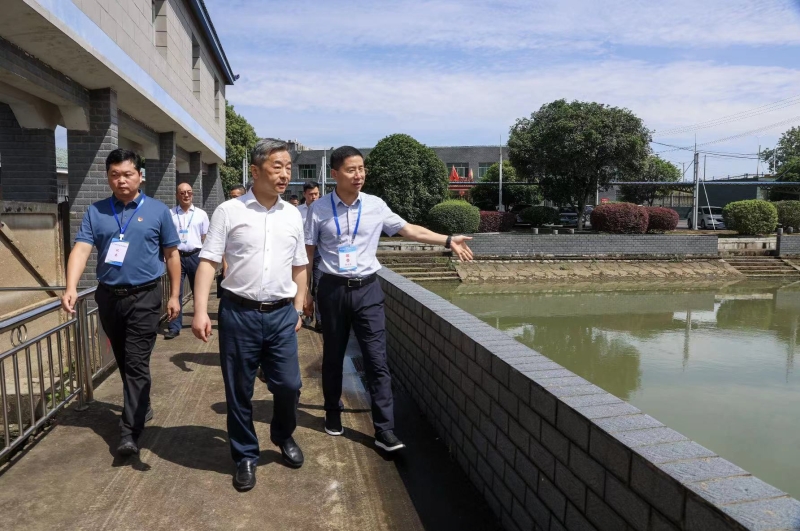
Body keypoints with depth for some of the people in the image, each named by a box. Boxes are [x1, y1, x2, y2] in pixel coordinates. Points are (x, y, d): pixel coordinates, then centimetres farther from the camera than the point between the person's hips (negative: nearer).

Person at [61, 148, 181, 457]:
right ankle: (140, 406, 37)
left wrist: (175, 295, 1)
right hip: (108, 297, 4)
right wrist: (71, 288, -22)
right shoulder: (95, 212, 4)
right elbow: (81, 249, -6)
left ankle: (130, 432, -2)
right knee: (123, 361, 17)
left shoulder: (158, 210, 0)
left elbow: (172, 254, 3)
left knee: (137, 363, -5)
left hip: (144, 297, -3)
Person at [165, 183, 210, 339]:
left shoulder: (201, 214, 5)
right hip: (177, 256, -1)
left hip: (195, 256, 1)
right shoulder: (170, 214, 4)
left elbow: (206, 238, 8)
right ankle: (174, 327, 3)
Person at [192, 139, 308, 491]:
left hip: (281, 315, 3)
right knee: (239, 391, 9)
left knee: (288, 385, 7)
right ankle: (245, 456, 30)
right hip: (239, 313, -2)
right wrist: (200, 311, -13)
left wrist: (298, 310, 13)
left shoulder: (293, 215, 7)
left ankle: (283, 436, 38)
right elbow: (208, 262, -6)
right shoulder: (229, 212, -4)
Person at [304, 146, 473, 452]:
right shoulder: (319, 209, -3)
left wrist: (448, 240, -3)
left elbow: (409, 230, 3)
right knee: (333, 357, 13)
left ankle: (384, 430, 5)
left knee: (377, 359, -2)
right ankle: (333, 414, 35)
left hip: (367, 289, 1)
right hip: (332, 289, 0)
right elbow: (308, 252, 2)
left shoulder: (375, 206, 0)